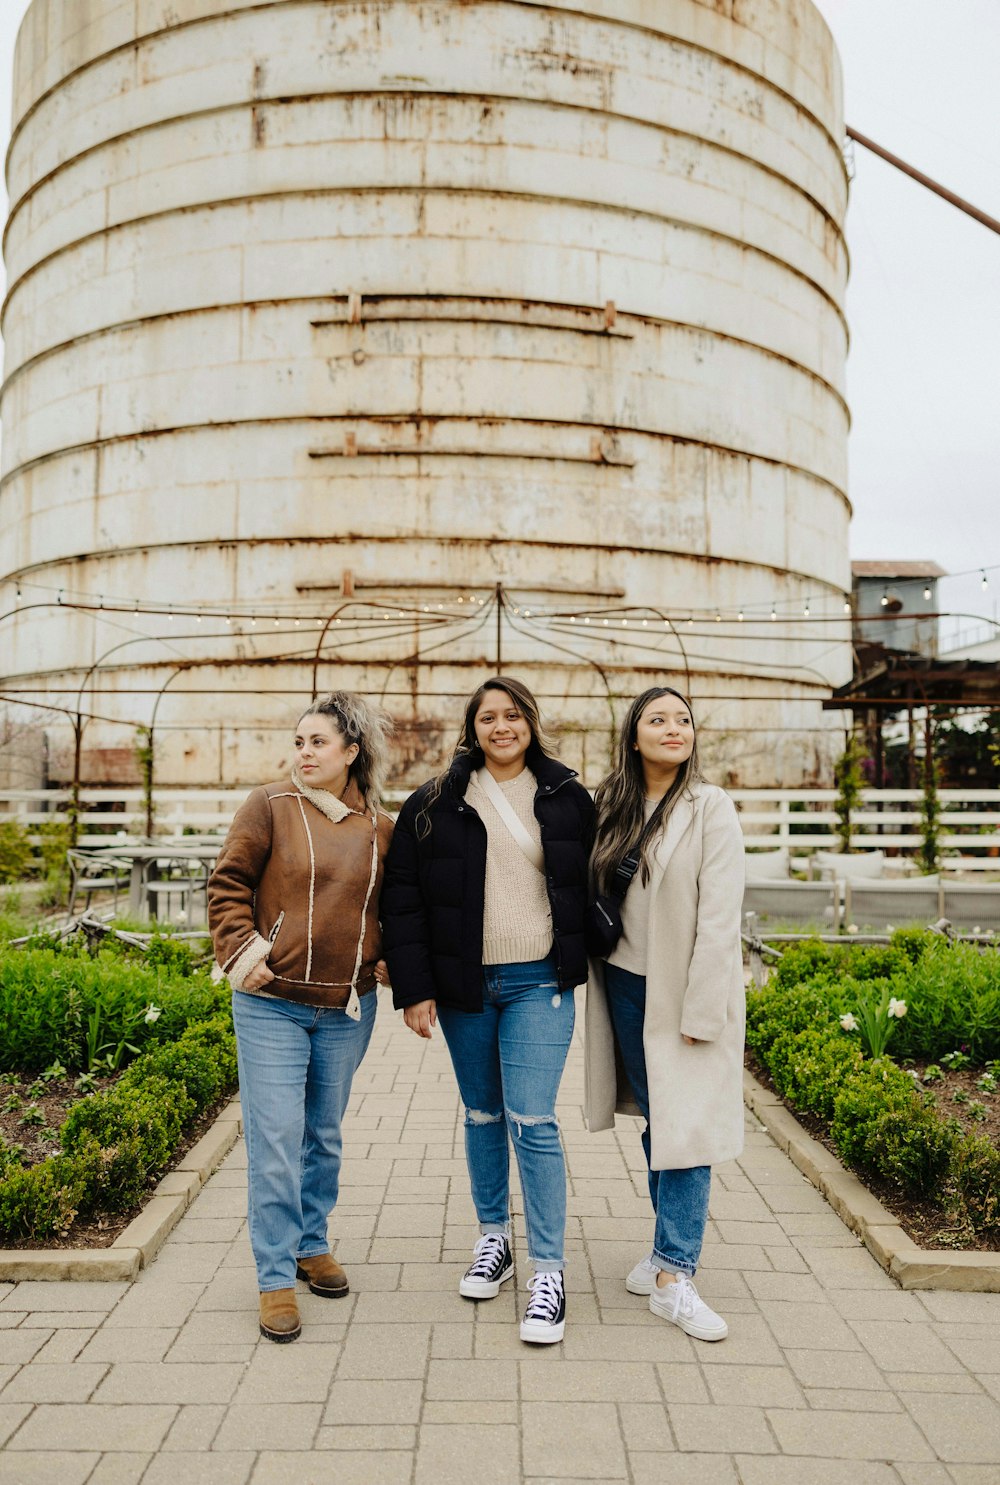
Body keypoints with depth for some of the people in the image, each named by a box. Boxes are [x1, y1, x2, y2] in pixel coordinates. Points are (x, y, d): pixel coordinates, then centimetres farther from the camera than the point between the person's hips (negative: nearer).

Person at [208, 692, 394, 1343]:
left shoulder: (381, 827, 4)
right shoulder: (270, 806, -4)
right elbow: (229, 884, -3)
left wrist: (388, 959, 3)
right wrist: (239, 949, -14)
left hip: (349, 1007, 3)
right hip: (273, 1003, -3)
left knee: (325, 1136, 16)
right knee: (276, 1140, -1)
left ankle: (313, 1244, 35)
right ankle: (276, 1277, 14)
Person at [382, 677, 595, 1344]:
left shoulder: (566, 798, 2)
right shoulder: (436, 804, 0)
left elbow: (590, 885, 11)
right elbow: (403, 899, -1)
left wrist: (580, 962, 8)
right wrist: (414, 989, -5)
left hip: (540, 985, -1)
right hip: (463, 986, 2)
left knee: (532, 1121, -6)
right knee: (482, 1116, 15)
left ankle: (549, 1271, 6)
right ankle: (493, 1238, 34)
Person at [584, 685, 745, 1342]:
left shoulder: (710, 808, -10)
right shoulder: (614, 807, 6)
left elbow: (720, 918, -14)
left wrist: (699, 1013, -16)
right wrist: (598, 984, 5)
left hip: (687, 991, -5)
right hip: (626, 985, 5)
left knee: (686, 1127, -3)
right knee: (655, 1123, 14)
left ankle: (674, 1277, 6)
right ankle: (672, 1249, 29)